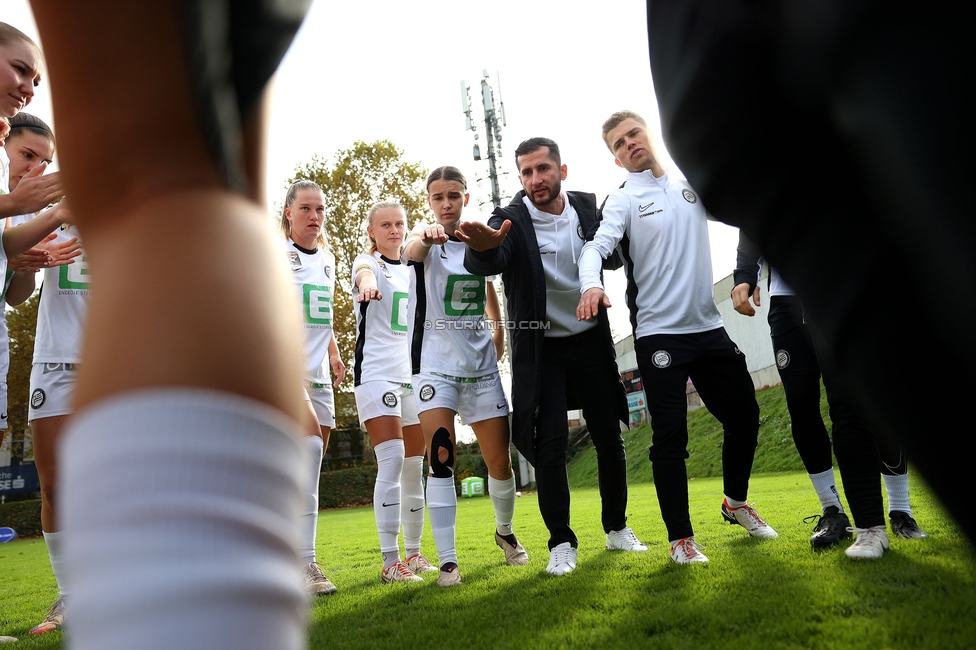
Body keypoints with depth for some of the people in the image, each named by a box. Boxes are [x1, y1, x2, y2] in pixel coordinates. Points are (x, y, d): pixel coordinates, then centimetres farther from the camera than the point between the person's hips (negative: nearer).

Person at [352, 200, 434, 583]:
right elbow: (364, 273, -26)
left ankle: (413, 553, 19)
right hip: (376, 373, -6)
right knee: (392, 461, -17)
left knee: (414, 467, 8)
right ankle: (390, 562, -13)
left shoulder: (412, 270, 16)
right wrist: (366, 283, -48)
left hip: (411, 375, 6)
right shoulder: (368, 263, -3)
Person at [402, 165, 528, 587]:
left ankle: (505, 531, 33)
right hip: (435, 362, -4)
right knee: (441, 459, -14)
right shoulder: (425, 243, -4)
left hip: (481, 363, 4)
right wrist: (427, 236, -53)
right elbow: (410, 251, -30)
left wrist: (499, 331, 16)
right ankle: (447, 560, -6)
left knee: (500, 460, 6)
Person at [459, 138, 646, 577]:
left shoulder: (588, 208, 0)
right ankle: (562, 542, 9)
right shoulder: (511, 220, -11)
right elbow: (487, 264, -30)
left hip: (591, 340, 3)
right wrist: (483, 247, -54)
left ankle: (617, 527, 28)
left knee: (609, 438, 9)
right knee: (549, 445, -6)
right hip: (540, 349, -3)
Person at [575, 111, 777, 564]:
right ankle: (680, 539, 7)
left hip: (708, 326, 5)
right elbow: (597, 246, -20)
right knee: (670, 435, -6)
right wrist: (590, 285, -39)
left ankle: (736, 502, 38)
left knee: (744, 415, 14)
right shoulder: (623, 201, -3)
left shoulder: (691, 185, 11)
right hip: (658, 333, -5)